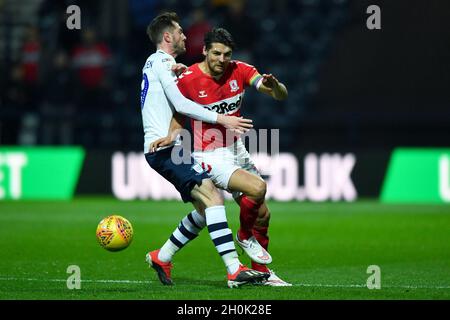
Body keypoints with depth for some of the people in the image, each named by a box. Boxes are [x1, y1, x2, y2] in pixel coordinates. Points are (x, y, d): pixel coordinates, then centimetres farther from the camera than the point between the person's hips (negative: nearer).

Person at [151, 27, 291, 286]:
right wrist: (172, 136, -18)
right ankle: (245, 236, 1)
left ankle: (261, 271, 28)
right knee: (257, 188, -28)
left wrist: (274, 85, -32)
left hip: (237, 150, 6)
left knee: (263, 214, 9)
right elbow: (180, 115, 2)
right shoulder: (188, 79, -14)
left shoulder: (240, 71, -4)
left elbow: (281, 95, -9)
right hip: (210, 156, -6)